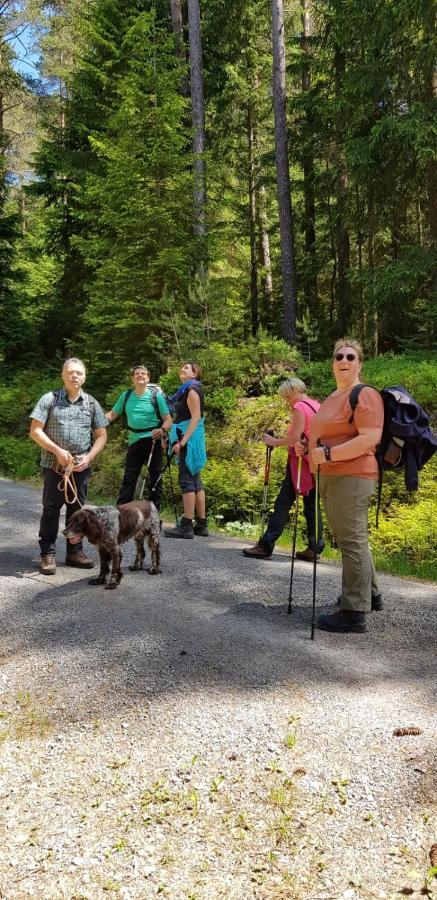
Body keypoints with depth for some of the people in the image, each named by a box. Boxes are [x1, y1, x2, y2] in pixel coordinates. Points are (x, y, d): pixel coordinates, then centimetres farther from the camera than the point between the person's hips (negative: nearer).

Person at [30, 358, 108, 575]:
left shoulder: (91, 403, 7)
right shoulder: (50, 399, -1)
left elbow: (101, 436, 9)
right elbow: (35, 431, -5)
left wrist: (88, 457, -7)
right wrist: (57, 451, -15)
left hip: (81, 466, 3)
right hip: (54, 465, -3)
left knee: (77, 508, 9)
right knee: (51, 508, 1)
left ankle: (74, 551, 20)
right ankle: (48, 554, 8)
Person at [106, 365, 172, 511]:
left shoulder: (156, 395, -4)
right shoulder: (126, 395, 6)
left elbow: (168, 419, -6)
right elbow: (112, 414, 8)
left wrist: (162, 430, -27)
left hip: (153, 440, -3)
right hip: (134, 441, 3)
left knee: (155, 478, 5)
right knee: (128, 478, 3)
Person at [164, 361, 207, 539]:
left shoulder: (192, 390, -9)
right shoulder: (188, 390, 20)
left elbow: (195, 418, -18)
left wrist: (182, 441, -24)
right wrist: (178, 439, 20)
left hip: (189, 439, -10)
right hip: (190, 439, 10)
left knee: (187, 480, -11)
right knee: (195, 480, 9)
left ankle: (186, 526, -10)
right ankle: (201, 525, 13)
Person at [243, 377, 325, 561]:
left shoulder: (299, 407, -9)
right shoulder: (318, 406, 15)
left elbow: (295, 437, -16)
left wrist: (275, 442, -5)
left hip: (301, 462, -8)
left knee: (283, 504, -7)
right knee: (312, 505, 10)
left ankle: (265, 546, -7)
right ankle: (314, 547, 10)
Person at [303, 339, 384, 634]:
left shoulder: (365, 395, -11)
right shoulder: (332, 398, 19)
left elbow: (369, 438, -22)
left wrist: (328, 454, -23)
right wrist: (309, 447, 13)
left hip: (352, 476, -10)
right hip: (331, 477, 10)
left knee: (352, 541, -7)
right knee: (351, 539, 19)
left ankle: (355, 612, -1)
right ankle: (370, 594, 34)